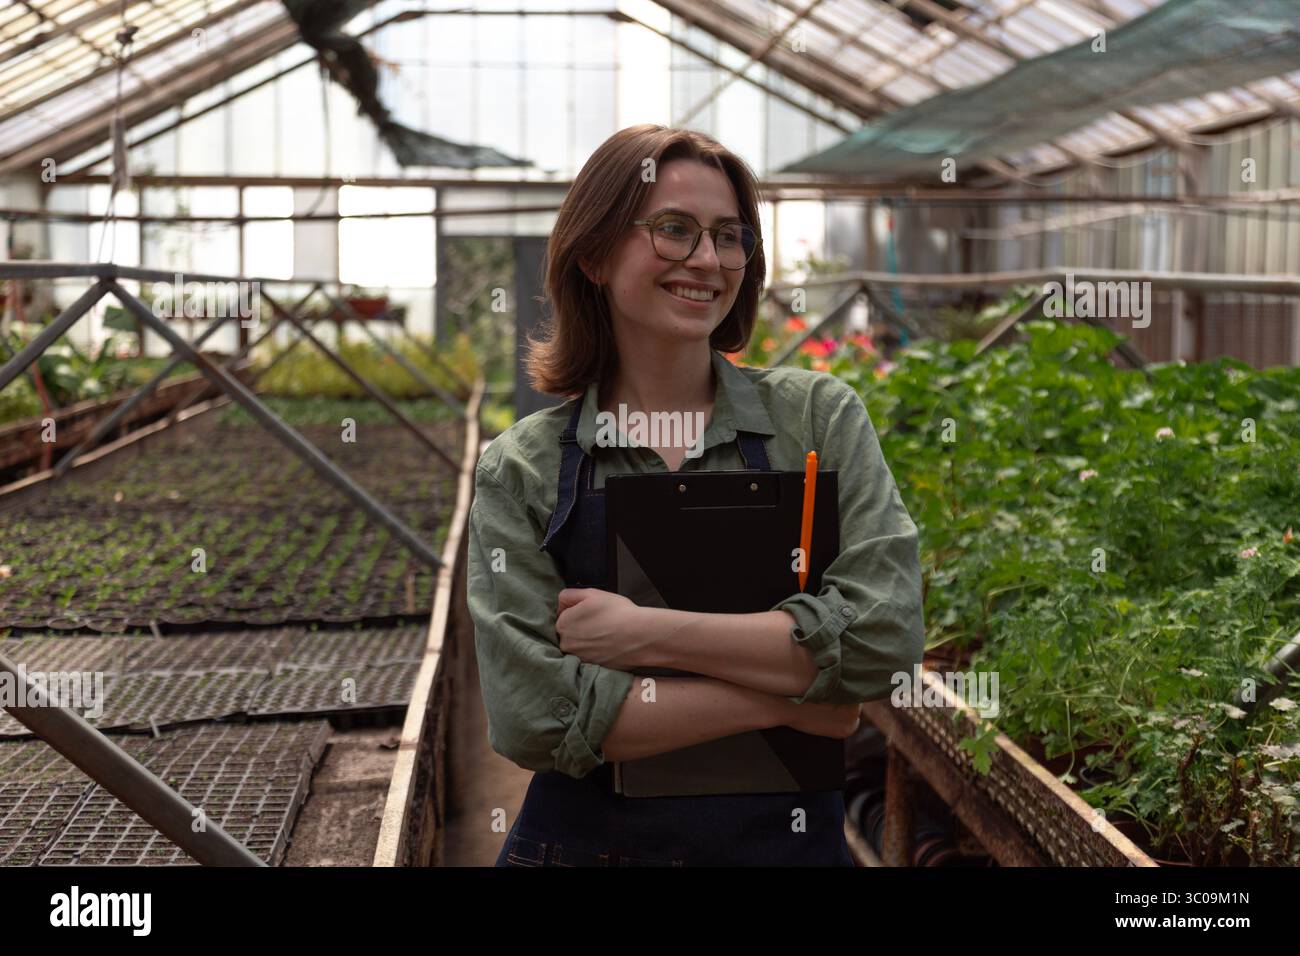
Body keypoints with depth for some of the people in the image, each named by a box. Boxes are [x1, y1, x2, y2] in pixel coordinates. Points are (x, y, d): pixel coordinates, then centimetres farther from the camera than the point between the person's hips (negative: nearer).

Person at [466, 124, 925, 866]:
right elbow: (533, 716, -17)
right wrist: (781, 699, -17)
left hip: (793, 839, 1)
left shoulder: (820, 416, -5)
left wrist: (647, 632, -19)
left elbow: (887, 636, -16)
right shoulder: (522, 469, -7)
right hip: (586, 842, 0)